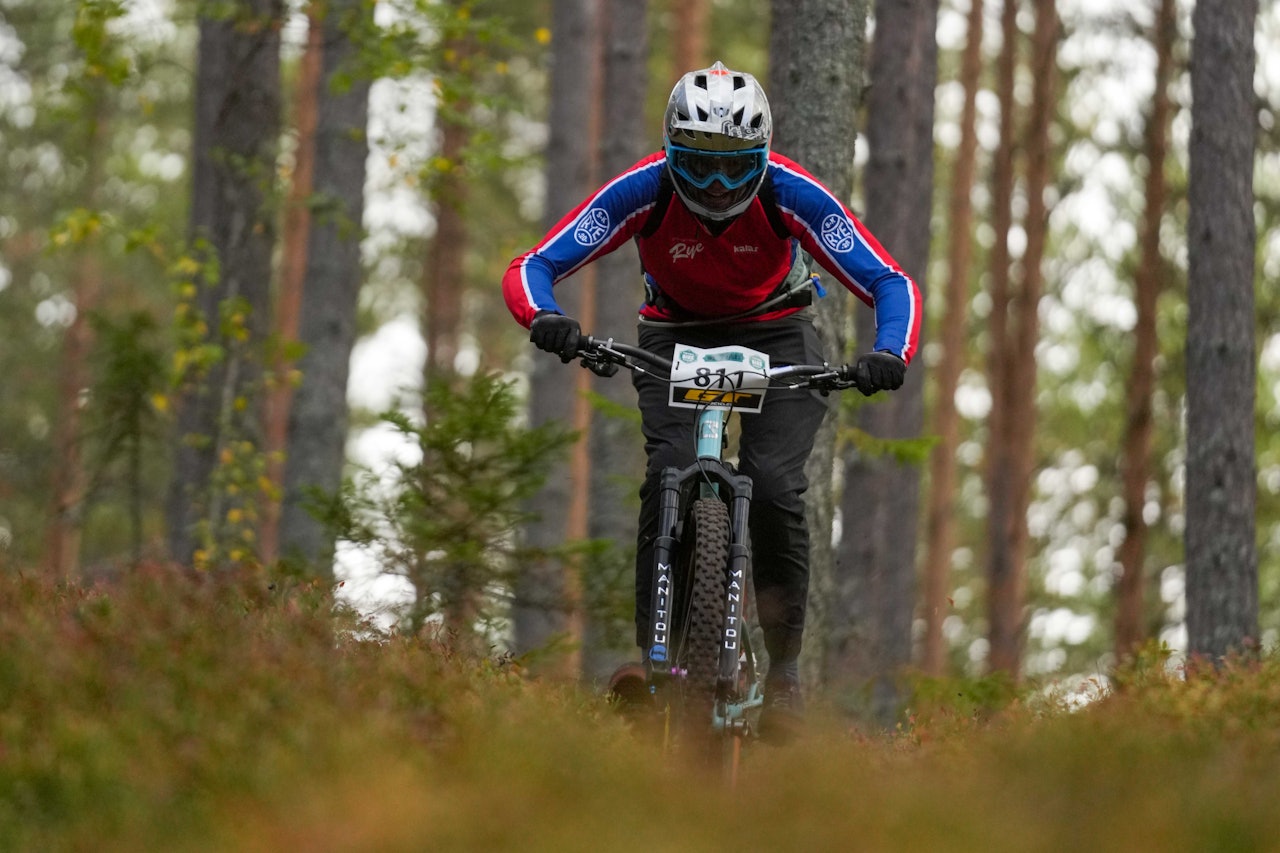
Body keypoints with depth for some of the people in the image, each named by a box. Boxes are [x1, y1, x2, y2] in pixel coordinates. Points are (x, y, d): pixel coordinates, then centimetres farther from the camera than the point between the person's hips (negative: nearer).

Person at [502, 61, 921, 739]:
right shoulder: (643, 191, -25)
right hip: (675, 337, 0)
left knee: (774, 487, -22)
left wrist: (890, 355, -44)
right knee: (670, 473, -27)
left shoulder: (791, 194, -26)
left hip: (775, 334, 0)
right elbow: (532, 267, -25)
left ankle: (784, 667, -6)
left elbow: (890, 284, -24)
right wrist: (543, 319, -48)